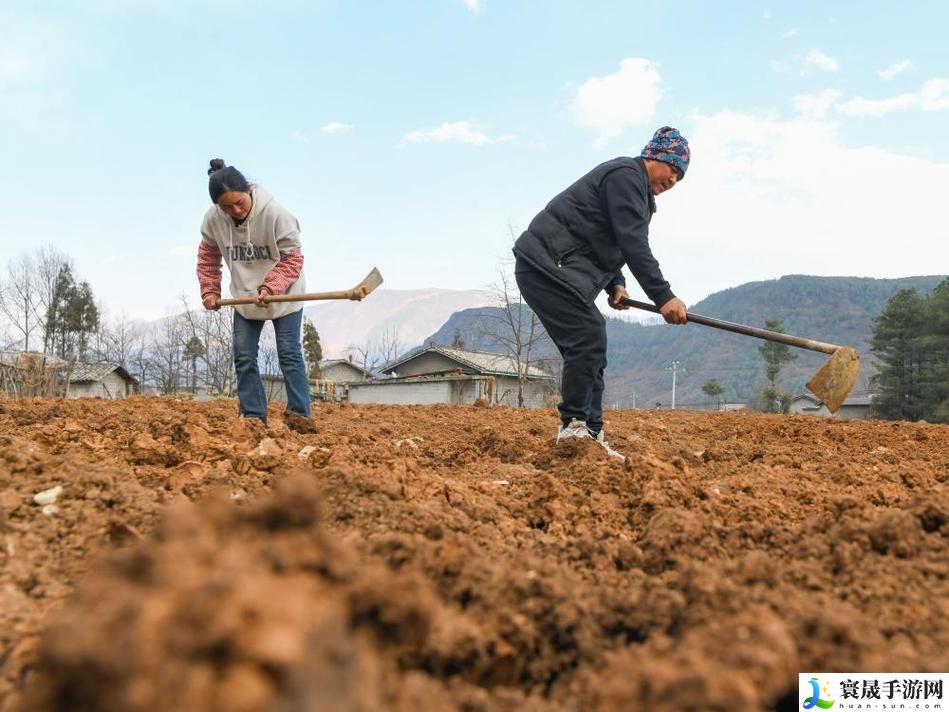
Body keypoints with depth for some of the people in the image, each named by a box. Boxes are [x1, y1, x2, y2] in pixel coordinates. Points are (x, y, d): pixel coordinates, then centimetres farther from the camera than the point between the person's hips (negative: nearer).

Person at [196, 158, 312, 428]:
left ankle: (299, 415, -1)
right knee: (244, 357, 2)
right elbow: (208, 256, 4)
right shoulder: (213, 219, -15)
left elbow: (292, 258, -20)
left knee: (289, 354, -4)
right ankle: (253, 417, 8)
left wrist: (271, 287, -31)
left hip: (284, 296, -4)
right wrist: (209, 291, -1)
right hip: (245, 298, 4)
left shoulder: (275, 213, -27)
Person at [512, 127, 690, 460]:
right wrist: (663, 297, -25)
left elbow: (618, 244, 28)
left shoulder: (638, 191, 24)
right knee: (589, 336, -19)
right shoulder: (626, 175, -10)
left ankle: (590, 433, 10)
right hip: (546, 264, -11)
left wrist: (616, 283, 10)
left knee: (590, 345, 8)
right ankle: (573, 425, -12)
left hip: (554, 269, 11)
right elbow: (633, 244, -21)